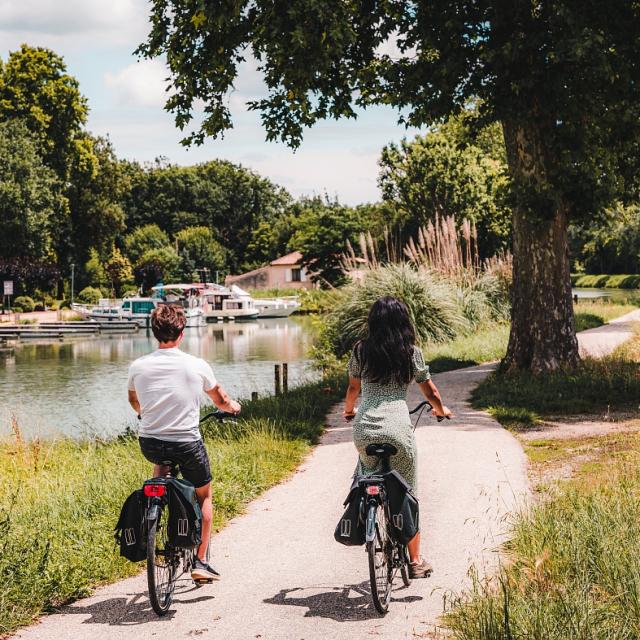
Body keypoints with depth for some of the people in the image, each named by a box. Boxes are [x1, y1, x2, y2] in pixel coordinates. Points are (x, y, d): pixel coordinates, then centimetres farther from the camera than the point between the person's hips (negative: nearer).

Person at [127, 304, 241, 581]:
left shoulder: (138, 366, -3)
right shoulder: (197, 366, -7)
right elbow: (220, 400, 13)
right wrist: (233, 406, 36)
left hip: (149, 445, 2)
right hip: (187, 445, -2)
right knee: (204, 496, 22)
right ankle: (200, 561, 18)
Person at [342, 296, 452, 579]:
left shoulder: (361, 350, 8)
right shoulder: (411, 352, 4)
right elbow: (429, 390, 14)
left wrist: (348, 410, 41)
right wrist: (441, 410, 35)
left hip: (364, 428, 2)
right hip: (398, 427, -1)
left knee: (367, 473, 28)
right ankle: (415, 560, 16)